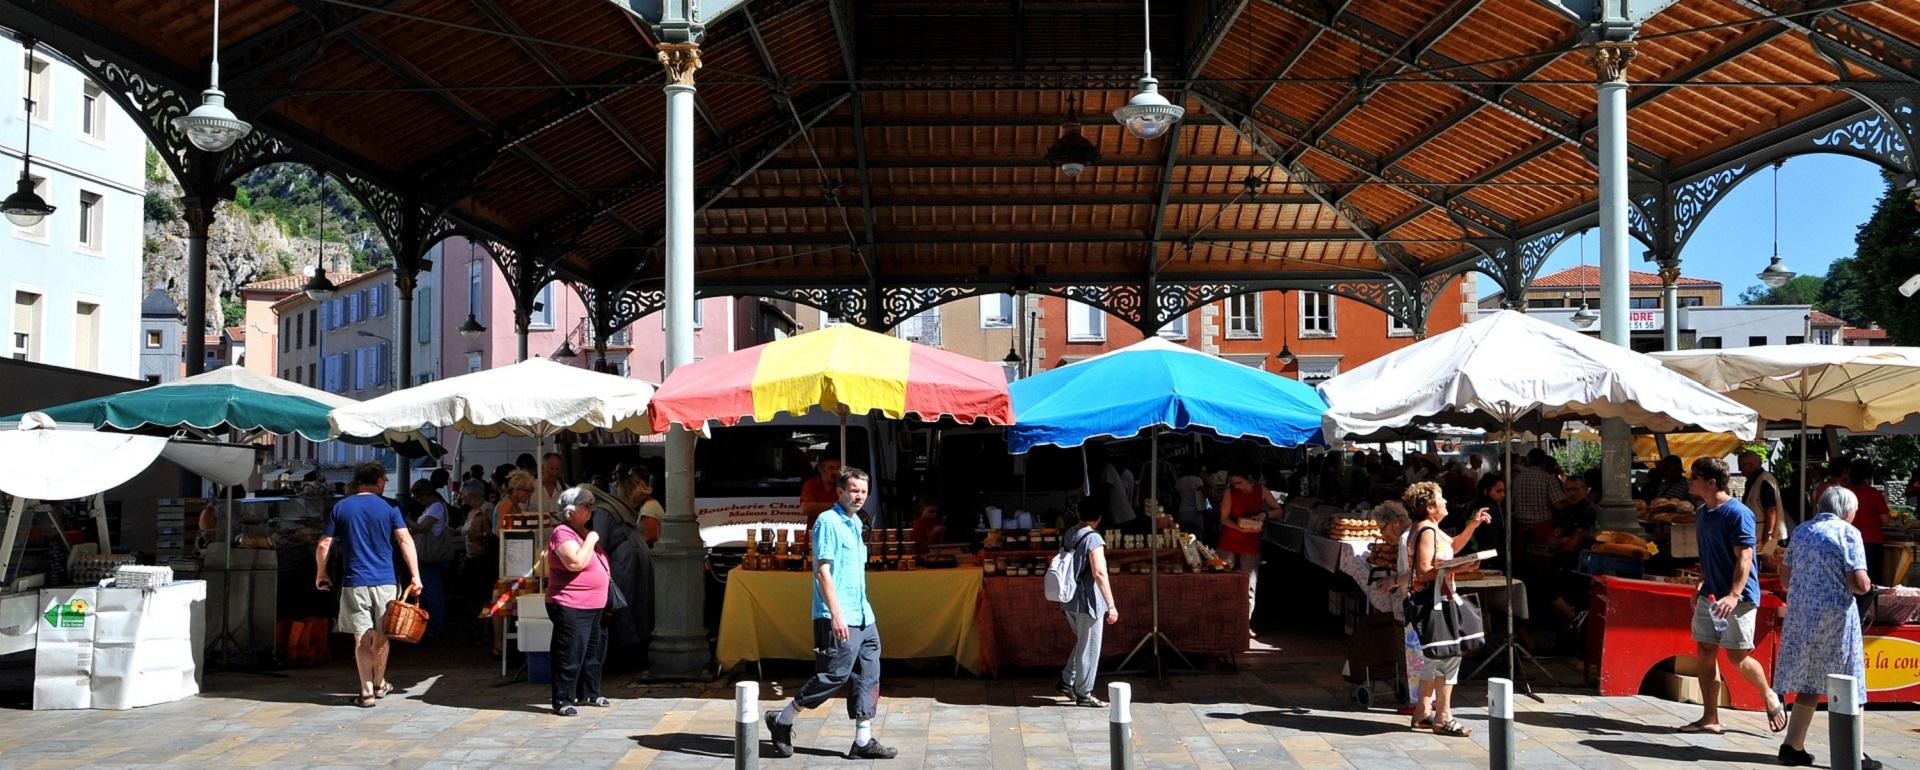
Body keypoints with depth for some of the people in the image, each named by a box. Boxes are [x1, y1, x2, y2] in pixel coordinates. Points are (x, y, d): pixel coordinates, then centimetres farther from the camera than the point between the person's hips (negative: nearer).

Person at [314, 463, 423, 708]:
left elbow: (323, 546, 3)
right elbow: (405, 541, -8)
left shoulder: (341, 508, 4)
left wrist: (321, 573, 18)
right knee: (381, 635, 14)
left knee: (362, 637, 2)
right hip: (384, 581, 0)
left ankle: (367, 691, 0)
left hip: (354, 582, 0)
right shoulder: (388, 508, 0)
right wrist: (415, 577, -7)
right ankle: (379, 684, 28)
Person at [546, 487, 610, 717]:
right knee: (570, 655, -7)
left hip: (594, 606, 10)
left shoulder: (583, 532, 16)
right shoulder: (563, 534, -15)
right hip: (571, 608, -10)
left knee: (594, 652, 17)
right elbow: (576, 562, -31)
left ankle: (590, 693, 29)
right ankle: (562, 700, 0)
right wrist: (591, 540, -21)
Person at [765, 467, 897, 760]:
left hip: (863, 617, 9)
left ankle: (863, 741, 11)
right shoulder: (828, 522, -11)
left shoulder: (856, 524, 17)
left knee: (868, 676, 6)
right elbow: (823, 571, -17)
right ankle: (782, 721, 9)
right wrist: (836, 614, -22)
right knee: (835, 675, -6)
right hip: (838, 618, -9)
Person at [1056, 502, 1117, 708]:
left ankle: (1066, 681, 21)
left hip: (1069, 600, 8)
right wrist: (1111, 605, -21)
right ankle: (1083, 694, 10)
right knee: (1088, 649, 3)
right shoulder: (1093, 539, -16)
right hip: (1088, 601, -8)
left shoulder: (1066, 536, 8)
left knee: (1082, 644, 23)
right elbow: (1099, 573, -23)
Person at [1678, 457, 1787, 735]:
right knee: (1706, 652, 3)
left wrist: (1734, 595, -29)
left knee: (1737, 657, -4)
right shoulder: (1703, 513, 11)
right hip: (1710, 595, 8)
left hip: (1738, 597, -8)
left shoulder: (1738, 513, -15)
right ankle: (1710, 719, 8)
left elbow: (1744, 558, -20)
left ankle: (1770, 697, 25)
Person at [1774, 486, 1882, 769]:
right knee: (1849, 690, 6)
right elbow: (1860, 584, -14)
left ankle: (1793, 746, 13)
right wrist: (1868, 586, 7)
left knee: (1808, 684, 14)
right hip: (1836, 617, -5)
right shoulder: (1848, 533, -8)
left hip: (1800, 614, 5)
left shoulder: (1801, 530, 9)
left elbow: (1785, 577, 13)